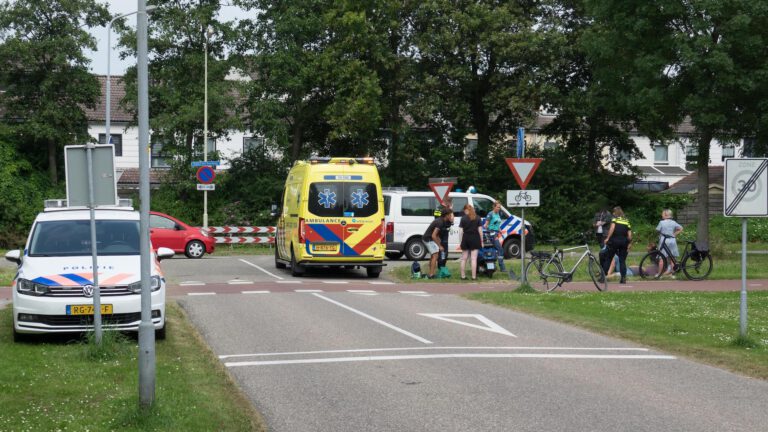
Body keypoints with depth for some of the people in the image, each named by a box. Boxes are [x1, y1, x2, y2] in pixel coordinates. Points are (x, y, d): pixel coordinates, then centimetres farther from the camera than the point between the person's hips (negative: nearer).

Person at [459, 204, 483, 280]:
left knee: (464, 259, 11)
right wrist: (481, 241, 5)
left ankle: (463, 276, 13)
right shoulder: (477, 218, 1)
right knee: (474, 259, -2)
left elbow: (460, 231, -4)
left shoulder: (463, 218, 0)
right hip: (475, 239, -1)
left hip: (466, 238, 1)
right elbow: (480, 230, -1)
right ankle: (474, 276, -4)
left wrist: (461, 241, 1)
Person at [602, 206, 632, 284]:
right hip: (624, 242, 3)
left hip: (614, 240, -3)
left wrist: (607, 238, -16)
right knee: (622, 261, 7)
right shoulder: (627, 221, 11)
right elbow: (629, 234, 6)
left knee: (608, 259, 4)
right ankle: (623, 278, -1)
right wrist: (629, 244, 11)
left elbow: (612, 228, -16)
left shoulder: (614, 219, 1)